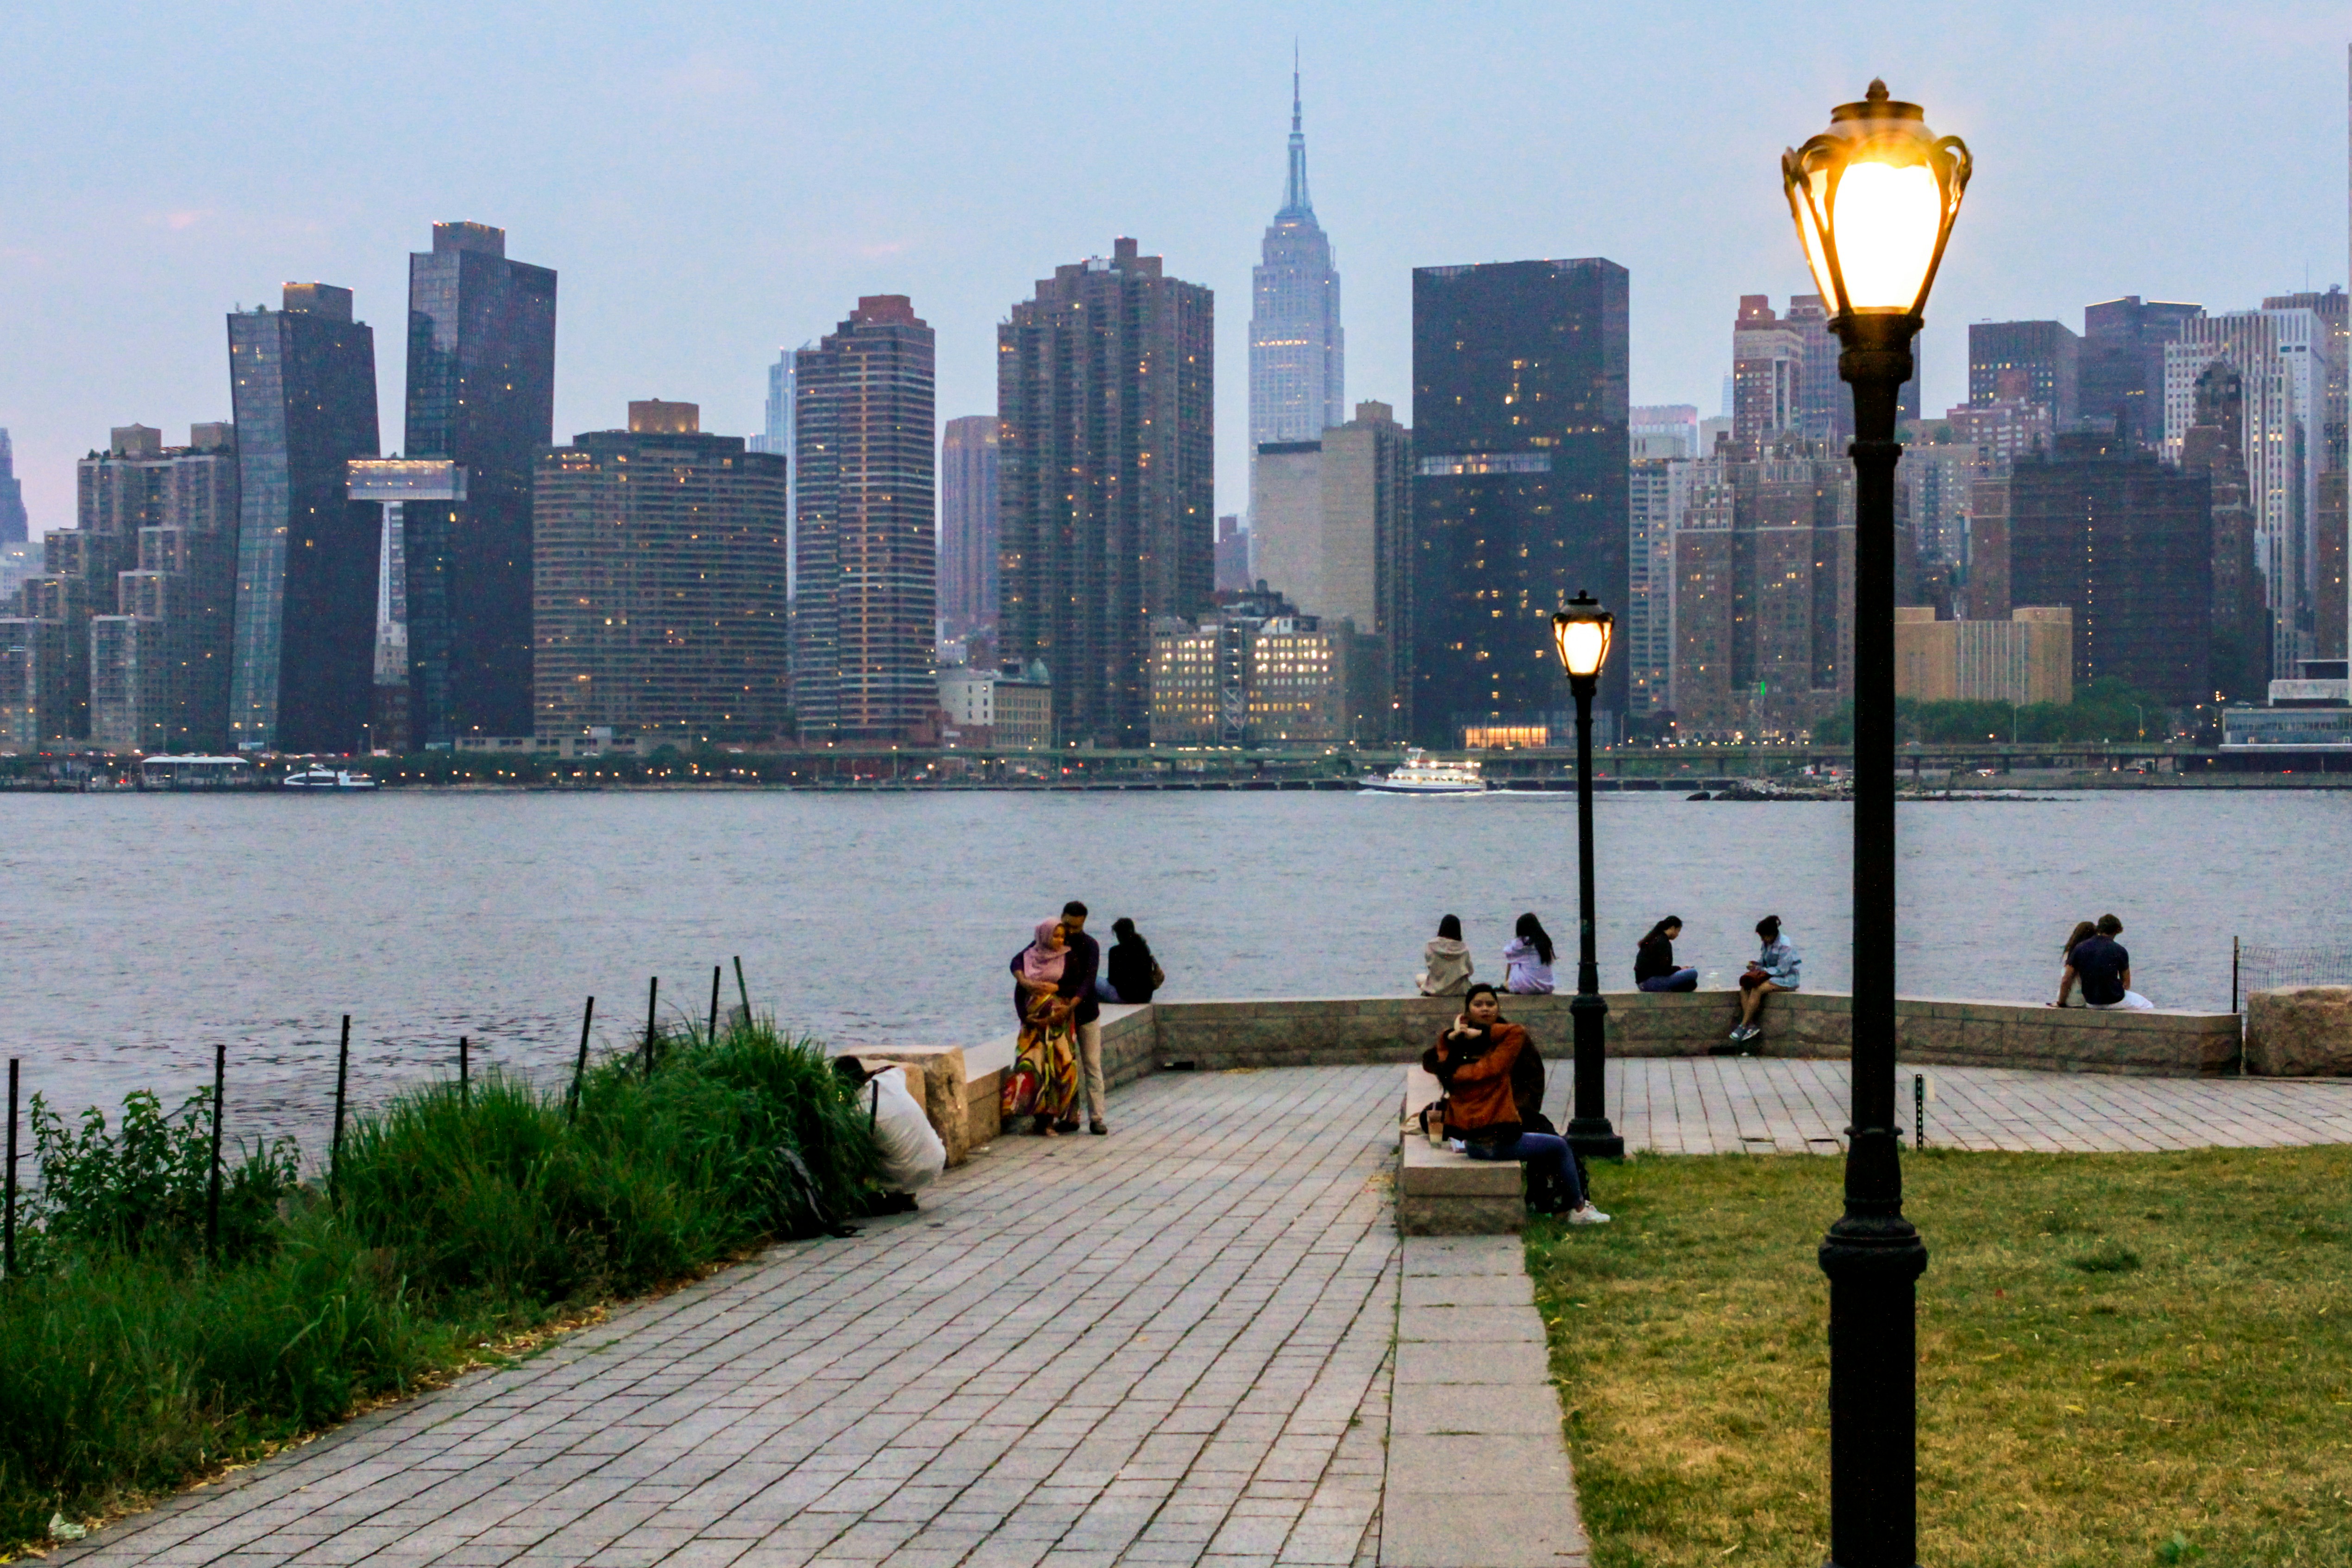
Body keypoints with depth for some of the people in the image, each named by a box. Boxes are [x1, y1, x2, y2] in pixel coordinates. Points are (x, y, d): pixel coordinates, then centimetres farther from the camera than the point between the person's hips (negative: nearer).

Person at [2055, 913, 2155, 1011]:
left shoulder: (2080, 948, -4)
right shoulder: (2119, 950, -11)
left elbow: (2066, 980, -5)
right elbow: (2126, 983, -2)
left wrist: (2061, 1003, 7)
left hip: (2091, 1003, 5)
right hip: (2115, 1001, -5)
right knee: (2147, 1006, 23)